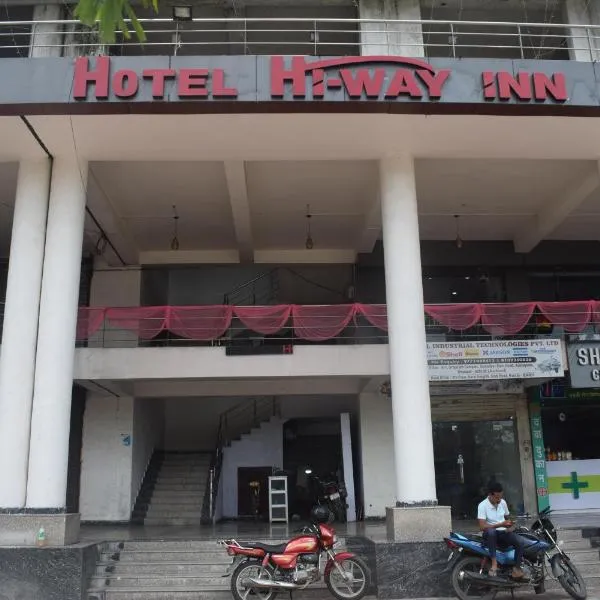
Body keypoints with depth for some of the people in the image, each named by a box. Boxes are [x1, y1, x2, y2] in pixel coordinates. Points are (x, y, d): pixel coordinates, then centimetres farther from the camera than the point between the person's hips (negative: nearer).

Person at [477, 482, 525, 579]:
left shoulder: (503, 502, 3)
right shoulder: (482, 505, -15)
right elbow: (482, 527, -22)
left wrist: (508, 525, -3)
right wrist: (500, 524, -26)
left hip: (503, 533, 5)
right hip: (490, 534, -5)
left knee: (520, 542, -24)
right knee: (490, 531, -41)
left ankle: (517, 568, -10)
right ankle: (494, 562, -31)